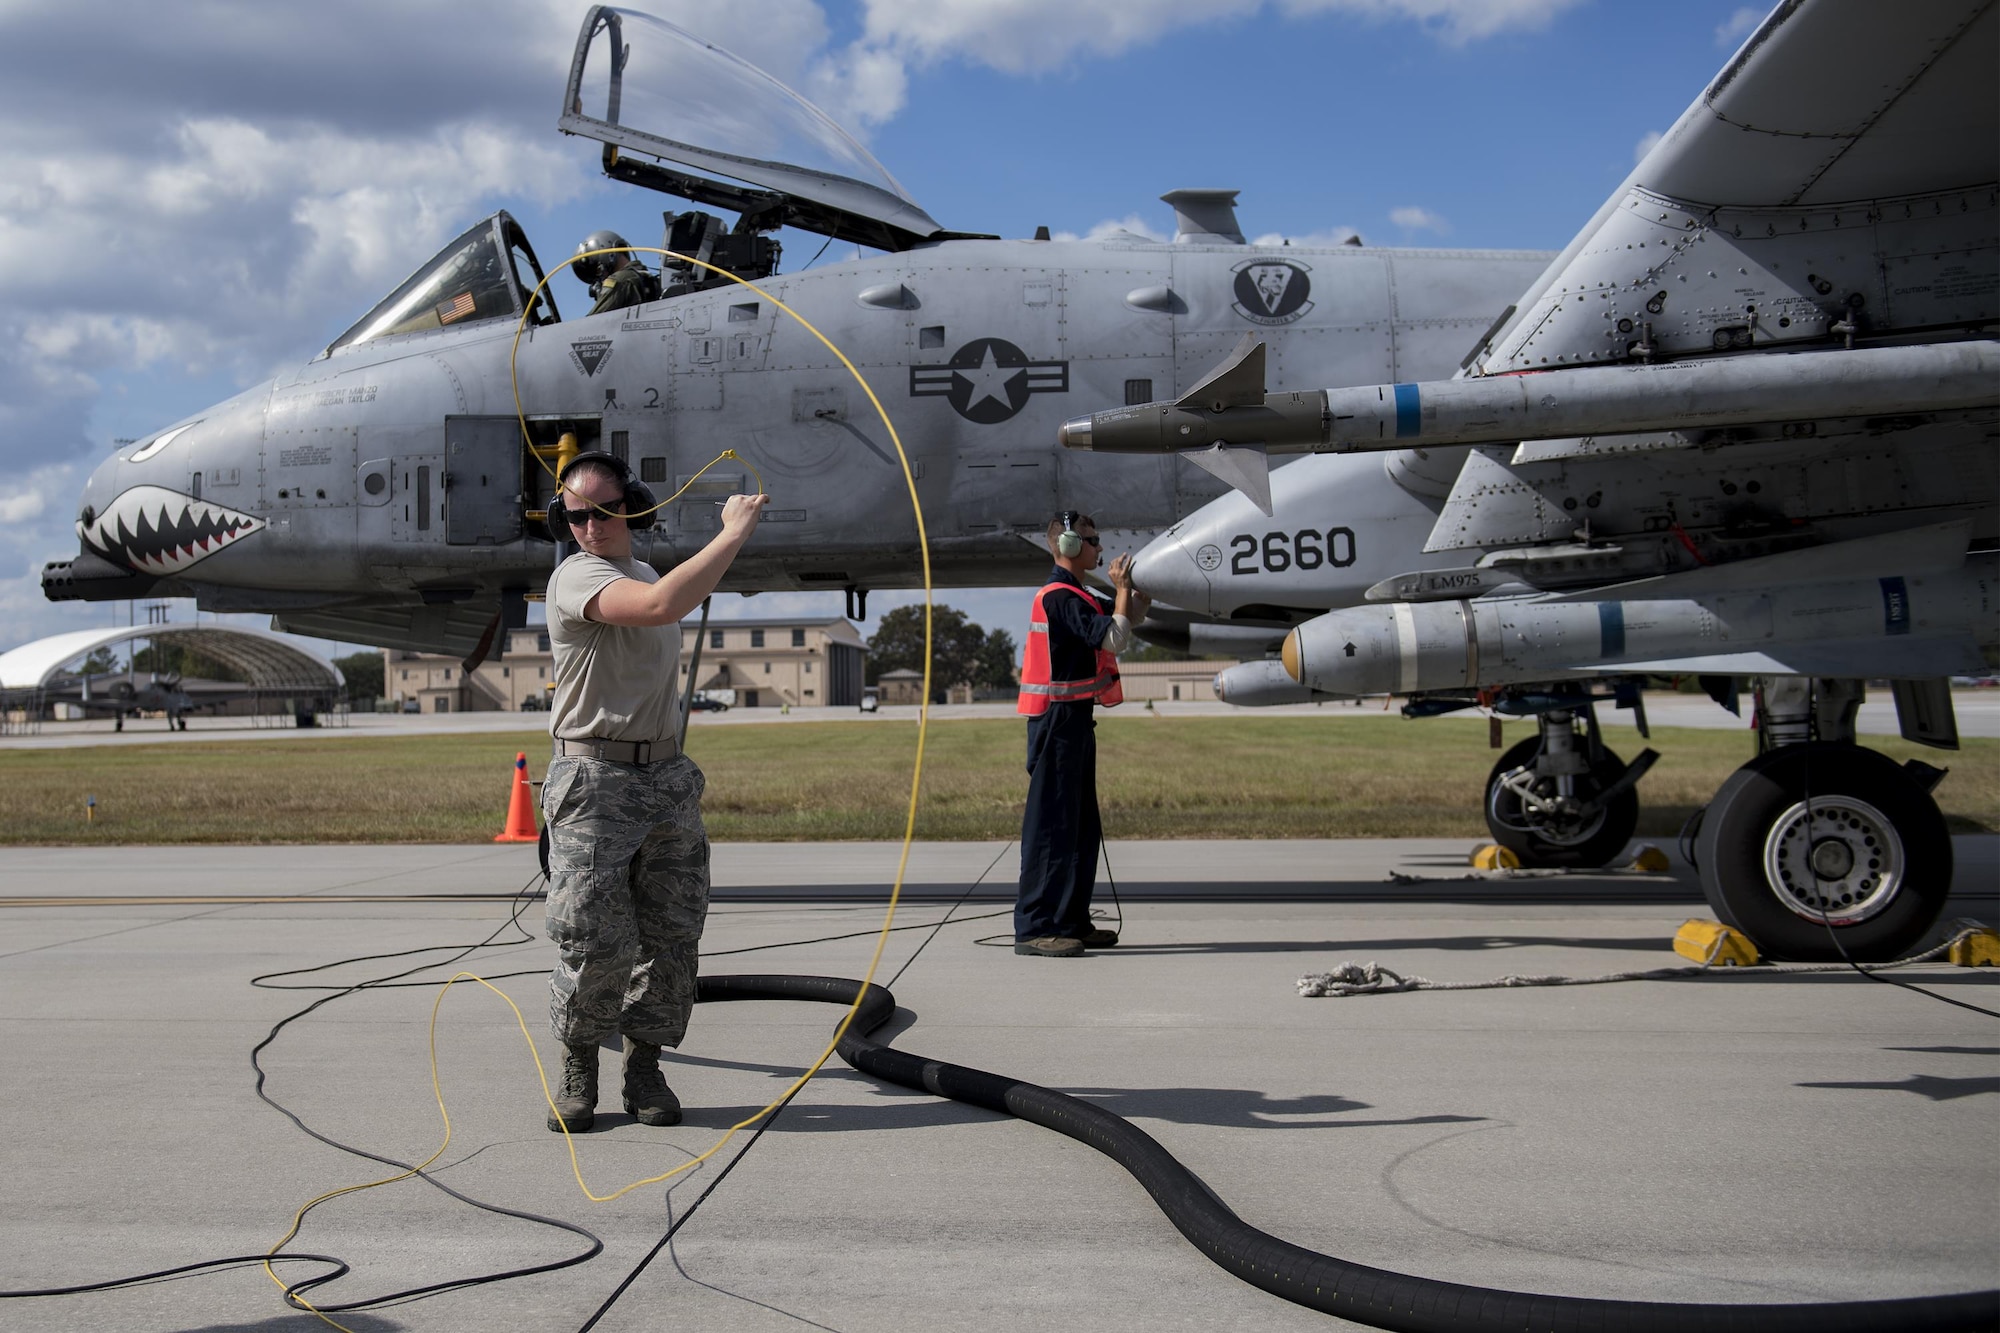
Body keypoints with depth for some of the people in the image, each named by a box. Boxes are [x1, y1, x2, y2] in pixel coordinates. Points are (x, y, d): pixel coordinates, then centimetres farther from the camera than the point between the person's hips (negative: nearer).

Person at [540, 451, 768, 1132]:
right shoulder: (577, 577, -10)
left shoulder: (645, 573, 18)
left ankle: (644, 1067, 18)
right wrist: (735, 532, -23)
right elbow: (661, 605, -30)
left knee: (670, 940, 5)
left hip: (668, 779, 7)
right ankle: (578, 1068, 11)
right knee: (595, 943, -9)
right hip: (595, 783, -7)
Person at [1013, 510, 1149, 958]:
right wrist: (1122, 589, -9)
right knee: (1052, 823, -10)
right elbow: (1114, 639, -21)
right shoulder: (1060, 596, -14)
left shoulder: (1074, 596, 19)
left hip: (1074, 719, 11)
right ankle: (1034, 928, -9)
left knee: (1081, 825, 14)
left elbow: (1129, 619, 27)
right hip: (1059, 718, -11)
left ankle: (1072, 922, 20)